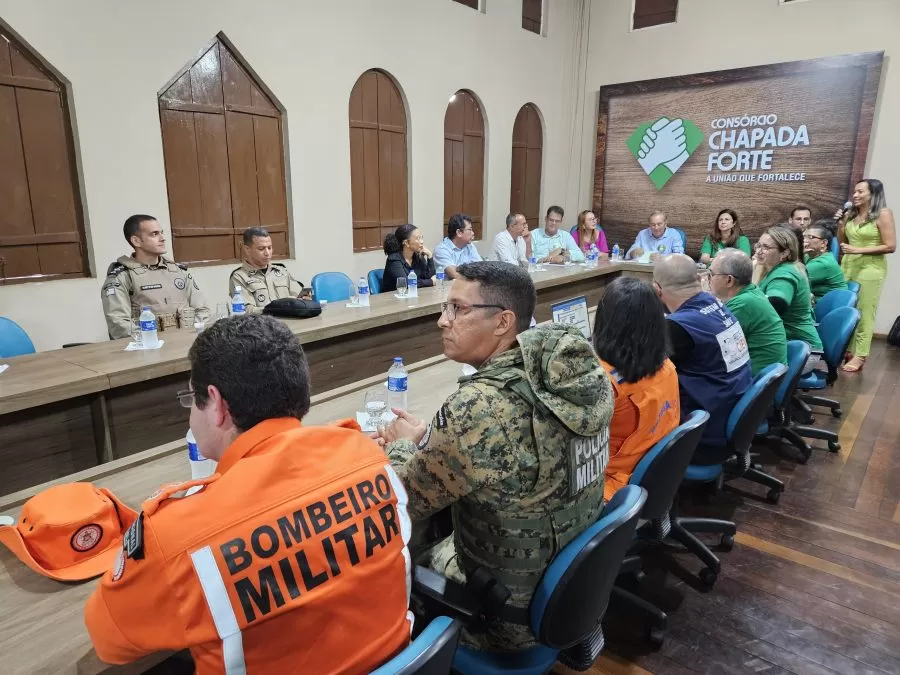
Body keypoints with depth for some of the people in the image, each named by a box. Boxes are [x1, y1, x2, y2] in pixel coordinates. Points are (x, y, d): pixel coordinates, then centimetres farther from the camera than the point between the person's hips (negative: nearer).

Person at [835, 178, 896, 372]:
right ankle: (846, 350, 12)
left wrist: (858, 250, -17)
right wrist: (840, 224, 1)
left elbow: (890, 246, -10)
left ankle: (859, 356, 3)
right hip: (848, 266, 5)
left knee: (864, 313, -1)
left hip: (871, 269, -5)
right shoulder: (850, 214, 7)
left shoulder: (883, 214, -7)